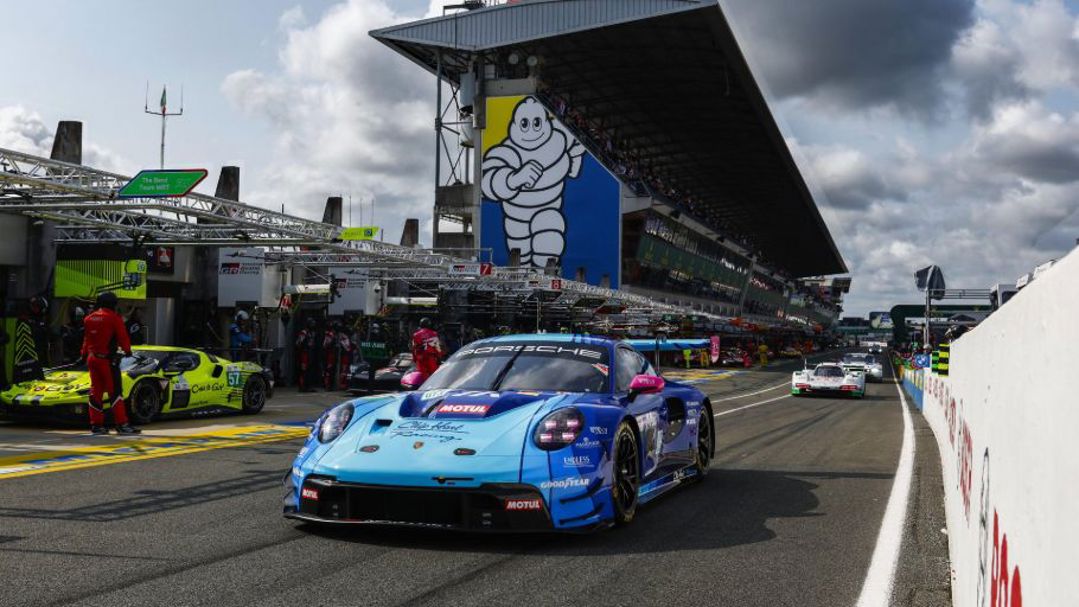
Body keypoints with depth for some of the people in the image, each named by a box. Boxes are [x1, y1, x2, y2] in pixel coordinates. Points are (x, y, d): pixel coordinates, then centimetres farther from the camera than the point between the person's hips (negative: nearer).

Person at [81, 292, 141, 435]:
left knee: (96, 391, 10)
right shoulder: (114, 318, -8)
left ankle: (96, 425, 11)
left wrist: (84, 354, 25)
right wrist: (127, 350, 11)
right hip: (107, 359, -6)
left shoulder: (89, 318, 11)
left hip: (92, 358, 6)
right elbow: (122, 337, -6)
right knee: (115, 391, -7)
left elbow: (86, 339, 15)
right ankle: (122, 424, -11)